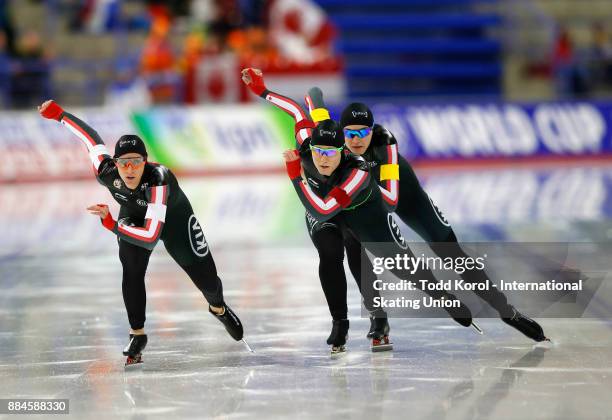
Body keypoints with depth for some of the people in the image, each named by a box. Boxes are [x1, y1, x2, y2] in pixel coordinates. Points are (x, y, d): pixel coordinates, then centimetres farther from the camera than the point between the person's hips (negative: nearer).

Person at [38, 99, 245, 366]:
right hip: (133, 215, 3)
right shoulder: (107, 173, -34)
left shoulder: (158, 179, -47)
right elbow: (91, 137, -14)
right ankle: (137, 335, -7)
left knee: (205, 277, 3)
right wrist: (57, 113, -8)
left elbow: (151, 235, -51)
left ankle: (219, 309, 40)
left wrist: (111, 225, -52)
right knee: (132, 271, -22)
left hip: (173, 217, -2)